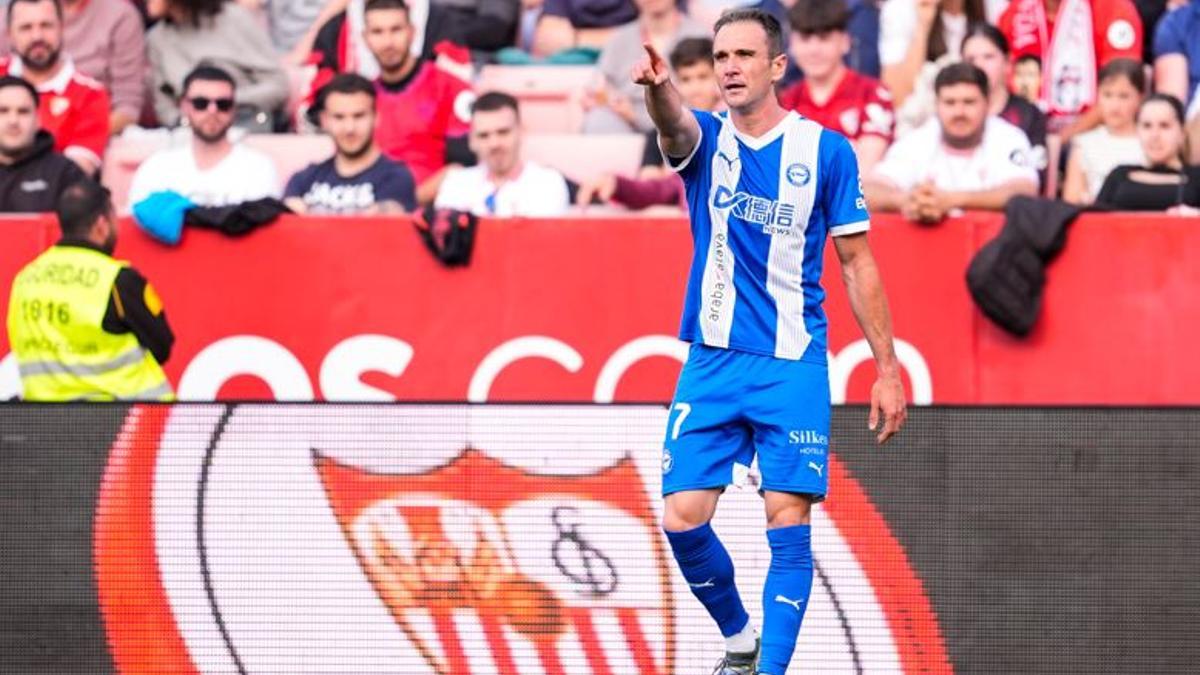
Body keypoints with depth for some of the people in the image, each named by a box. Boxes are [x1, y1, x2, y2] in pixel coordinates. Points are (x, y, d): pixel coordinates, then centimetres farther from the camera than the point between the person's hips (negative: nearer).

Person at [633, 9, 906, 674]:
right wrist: (658, 88, -48)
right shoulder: (705, 139, 2)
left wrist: (887, 368, 2)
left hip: (793, 368, -2)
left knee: (788, 525, -9)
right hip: (711, 362, 2)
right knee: (683, 518, -4)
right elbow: (674, 125, -24)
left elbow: (858, 264, 5)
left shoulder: (826, 150, 0)